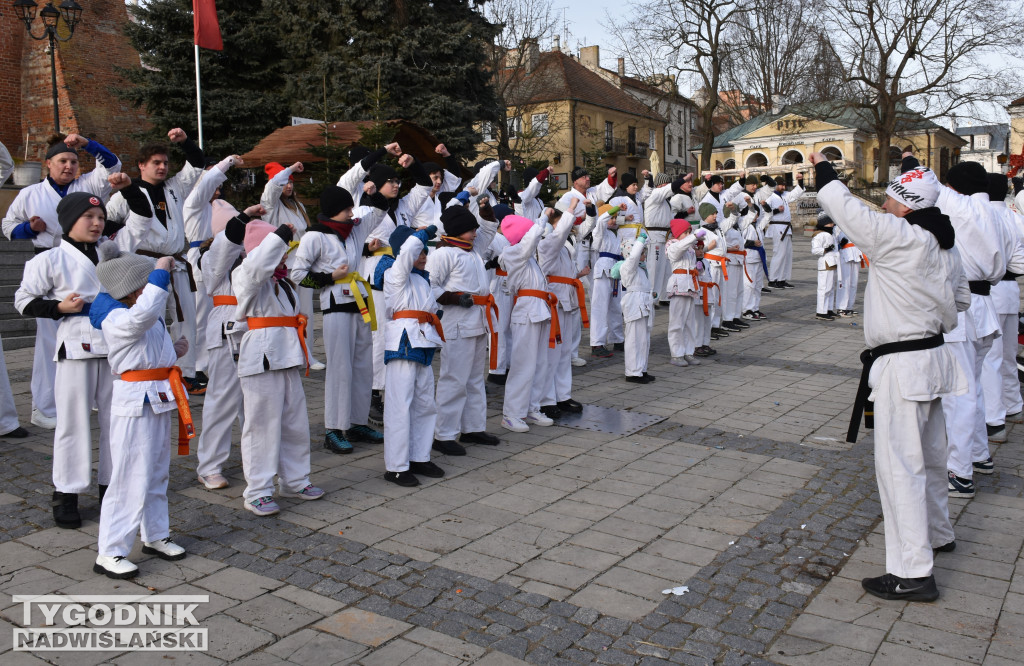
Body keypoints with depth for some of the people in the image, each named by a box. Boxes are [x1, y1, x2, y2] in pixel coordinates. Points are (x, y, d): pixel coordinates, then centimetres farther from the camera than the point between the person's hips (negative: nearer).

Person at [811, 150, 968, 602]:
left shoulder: (897, 237, -19)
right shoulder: (944, 245, 8)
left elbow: (846, 208, -12)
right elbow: (960, 299, 19)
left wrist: (822, 170, 4)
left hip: (903, 365, -10)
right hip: (932, 355, 10)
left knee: (899, 464, -6)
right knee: (927, 454, 25)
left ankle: (913, 573, -2)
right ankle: (937, 533, 45)